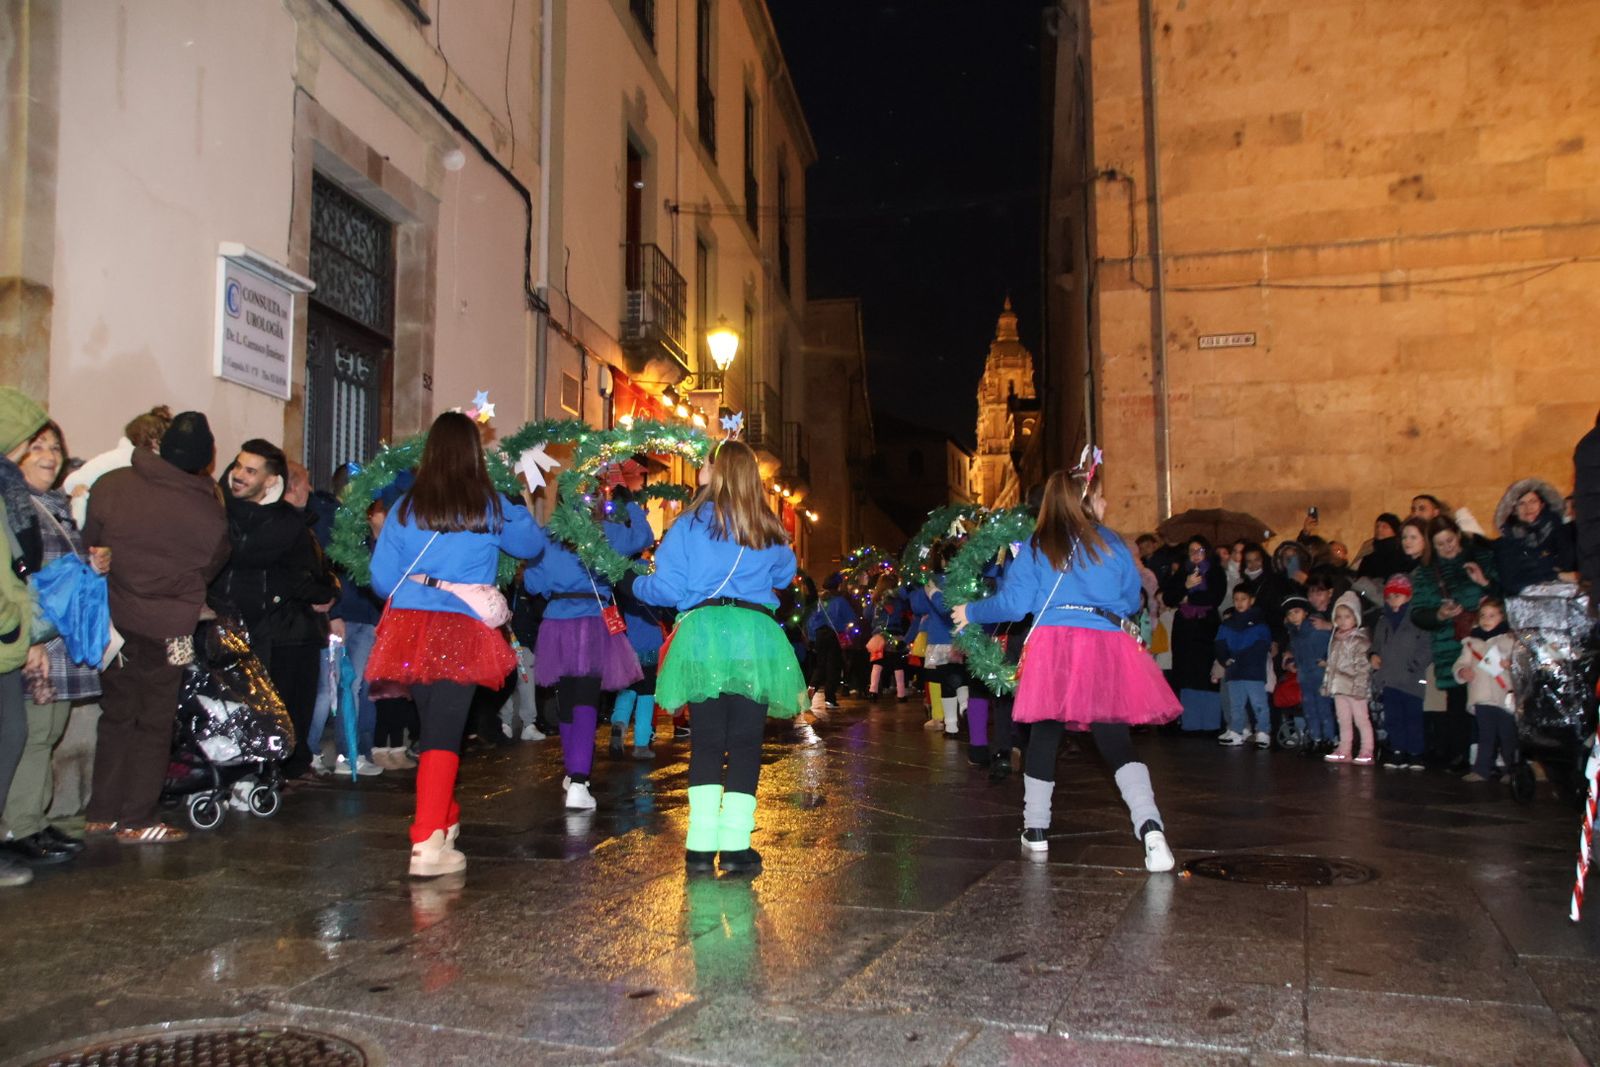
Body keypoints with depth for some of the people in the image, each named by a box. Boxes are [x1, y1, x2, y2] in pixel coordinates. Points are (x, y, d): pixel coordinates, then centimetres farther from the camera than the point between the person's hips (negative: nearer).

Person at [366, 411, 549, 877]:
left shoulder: (406, 507, 3)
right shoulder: (492, 507, -1)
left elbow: (382, 578, 4)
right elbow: (534, 544, 17)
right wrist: (524, 509, 36)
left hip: (409, 629, 3)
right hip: (462, 633, -3)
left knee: (433, 725, 18)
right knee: (445, 732, -3)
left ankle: (444, 820, 35)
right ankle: (428, 843, -9)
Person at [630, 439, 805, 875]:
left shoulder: (691, 523, 2)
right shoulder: (768, 531, 11)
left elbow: (667, 589, 1)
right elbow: (785, 574, 29)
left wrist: (637, 584, 22)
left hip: (703, 633, -1)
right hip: (756, 635, 1)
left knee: (706, 741, 5)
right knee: (745, 742, 3)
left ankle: (701, 845, 3)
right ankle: (735, 846, 3)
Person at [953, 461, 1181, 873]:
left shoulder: (1036, 546, 5)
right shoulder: (1112, 543, 9)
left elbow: (1014, 603, 1)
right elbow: (1133, 600, 18)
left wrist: (971, 612, 17)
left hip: (1053, 649, -1)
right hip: (1107, 651, 1)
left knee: (1044, 737, 12)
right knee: (1117, 743, 1)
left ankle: (1036, 830, 21)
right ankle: (1150, 827, -15)